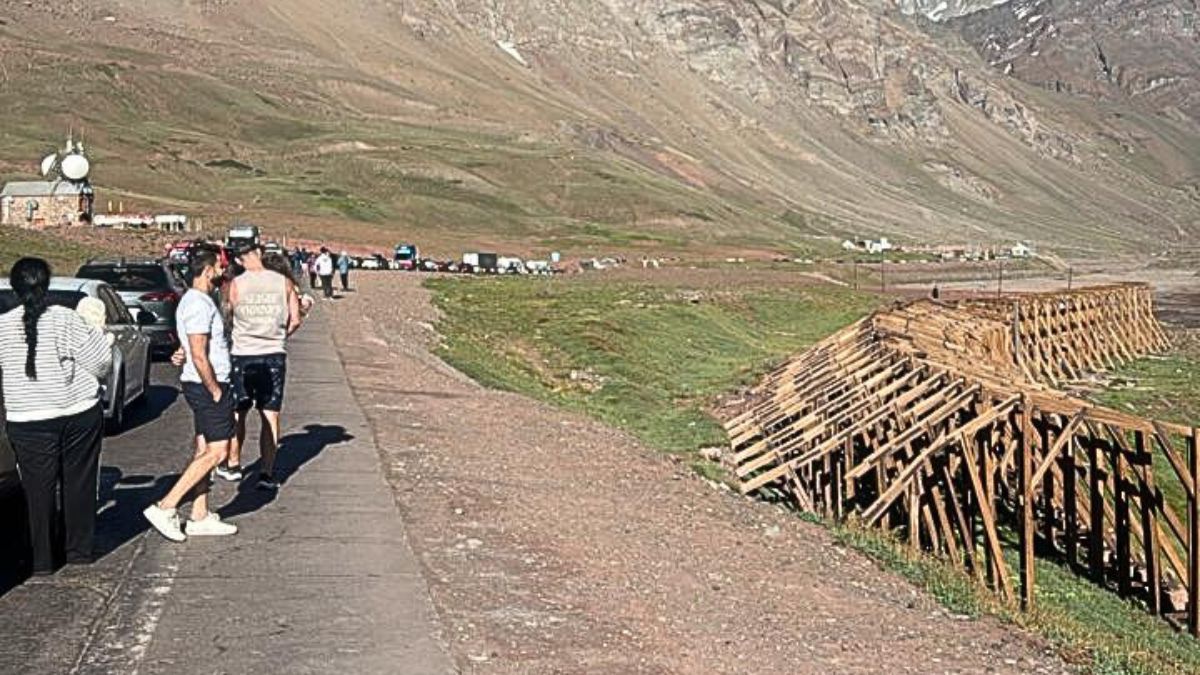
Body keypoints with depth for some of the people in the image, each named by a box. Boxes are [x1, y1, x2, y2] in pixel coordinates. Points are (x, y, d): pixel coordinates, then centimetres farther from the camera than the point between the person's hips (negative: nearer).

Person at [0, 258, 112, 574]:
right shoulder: (67, 320, -7)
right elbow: (99, 364, -8)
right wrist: (96, 332, 9)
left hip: (28, 422, 0)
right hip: (79, 415, 0)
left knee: (38, 489, 9)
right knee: (79, 483, 13)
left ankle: (43, 559, 13)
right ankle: (79, 549, 21)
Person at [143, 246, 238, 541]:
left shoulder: (193, 300, 14)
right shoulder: (199, 305, -19)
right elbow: (199, 356, -24)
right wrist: (216, 392, -17)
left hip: (200, 385, 10)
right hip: (207, 385, -10)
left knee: (204, 451, 12)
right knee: (216, 452, -8)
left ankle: (200, 517, 17)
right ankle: (165, 508, -8)